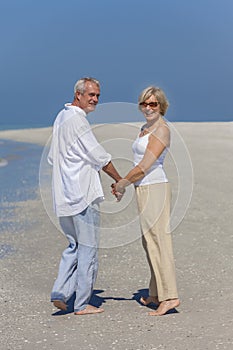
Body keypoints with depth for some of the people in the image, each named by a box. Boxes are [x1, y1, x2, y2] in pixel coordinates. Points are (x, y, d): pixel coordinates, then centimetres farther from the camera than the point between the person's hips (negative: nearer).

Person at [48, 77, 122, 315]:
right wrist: (120, 181, 0)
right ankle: (82, 304, 5)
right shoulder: (77, 120, -14)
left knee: (75, 245, 17)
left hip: (64, 195, 9)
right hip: (82, 193, -9)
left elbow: (52, 158, 23)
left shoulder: (61, 117, 15)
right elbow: (99, 157, -11)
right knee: (88, 248, 0)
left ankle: (60, 293, 7)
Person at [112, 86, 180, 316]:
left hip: (154, 189, -10)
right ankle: (157, 293, 22)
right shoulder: (145, 128, 17)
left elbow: (145, 165, -17)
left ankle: (169, 296, -9)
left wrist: (123, 183, -8)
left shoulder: (161, 129, -12)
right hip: (144, 189, 10)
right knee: (149, 242, 14)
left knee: (158, 241, -10)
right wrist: (123, 184, 13)